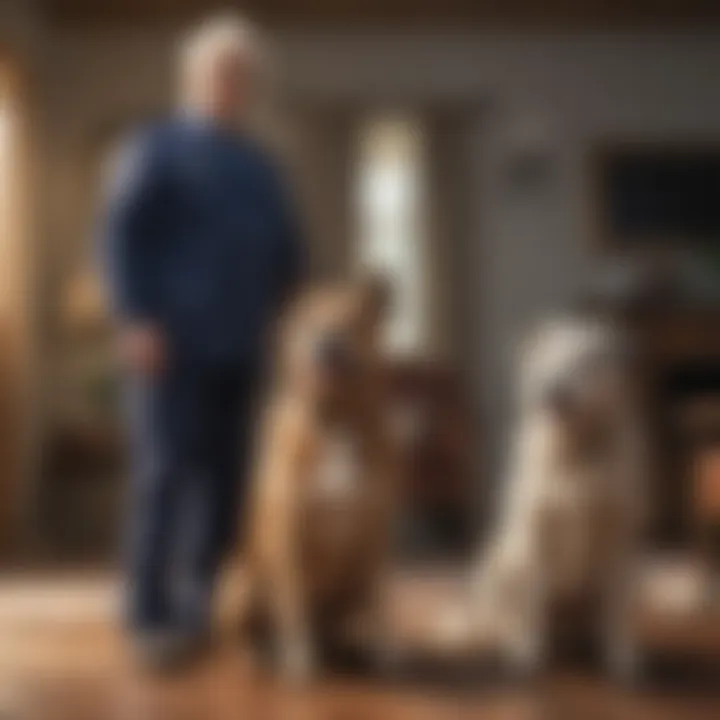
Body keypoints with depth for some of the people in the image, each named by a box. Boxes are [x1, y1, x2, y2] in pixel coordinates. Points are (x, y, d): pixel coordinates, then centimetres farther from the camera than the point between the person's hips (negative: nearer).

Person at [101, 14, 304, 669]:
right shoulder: (156, 149, 4)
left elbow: (286, 254, 25)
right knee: (167, 475, -10)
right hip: (173, 347, -6)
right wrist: (136, 320, -15)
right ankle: (152, 619, -7)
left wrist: (263, 314, 7)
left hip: (239, 352, 6)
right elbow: (120, 234, -5)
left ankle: (193, 608, 13)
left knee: (225, 482, 3)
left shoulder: (261, 169, 20)